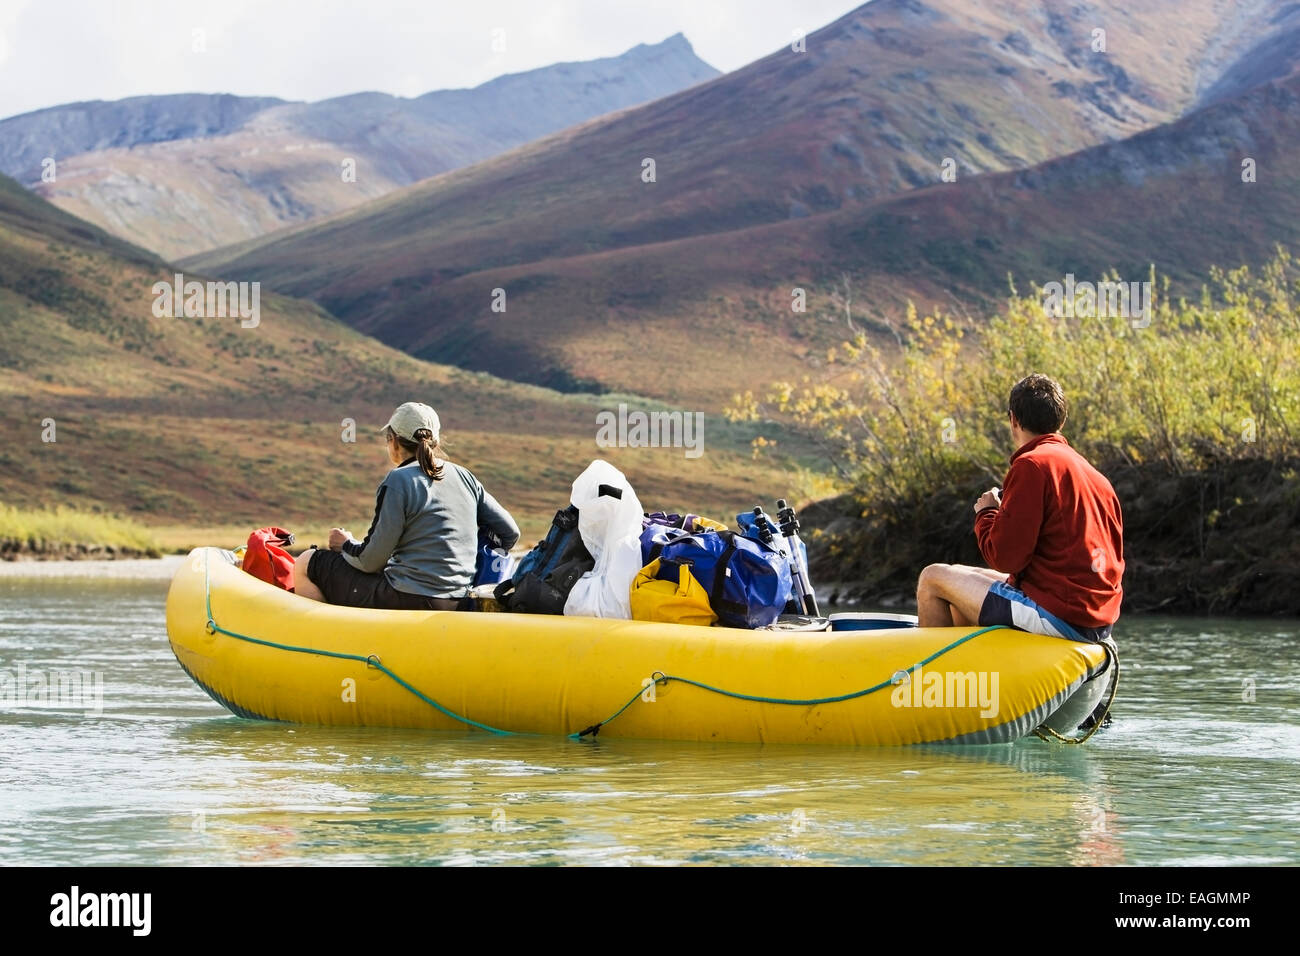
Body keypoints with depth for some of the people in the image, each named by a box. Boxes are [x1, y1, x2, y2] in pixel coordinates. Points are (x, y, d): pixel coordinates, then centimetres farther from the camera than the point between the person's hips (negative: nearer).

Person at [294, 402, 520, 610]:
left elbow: (371, 562, -10)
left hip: (408, 601, -8)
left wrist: (346, 545, 11)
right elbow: (510, 533, 11)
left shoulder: (398, 481, -11)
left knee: (307, 564, 7)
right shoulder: (464, 476, 9)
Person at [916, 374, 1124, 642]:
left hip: (1058, 614, -9)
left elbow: (1006, 557, -16)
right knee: (963, 578, 27)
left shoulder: (1032, 464, -13)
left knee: (933, 578, 4)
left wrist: (986, 513, 4)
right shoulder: (1091, 472, 13)